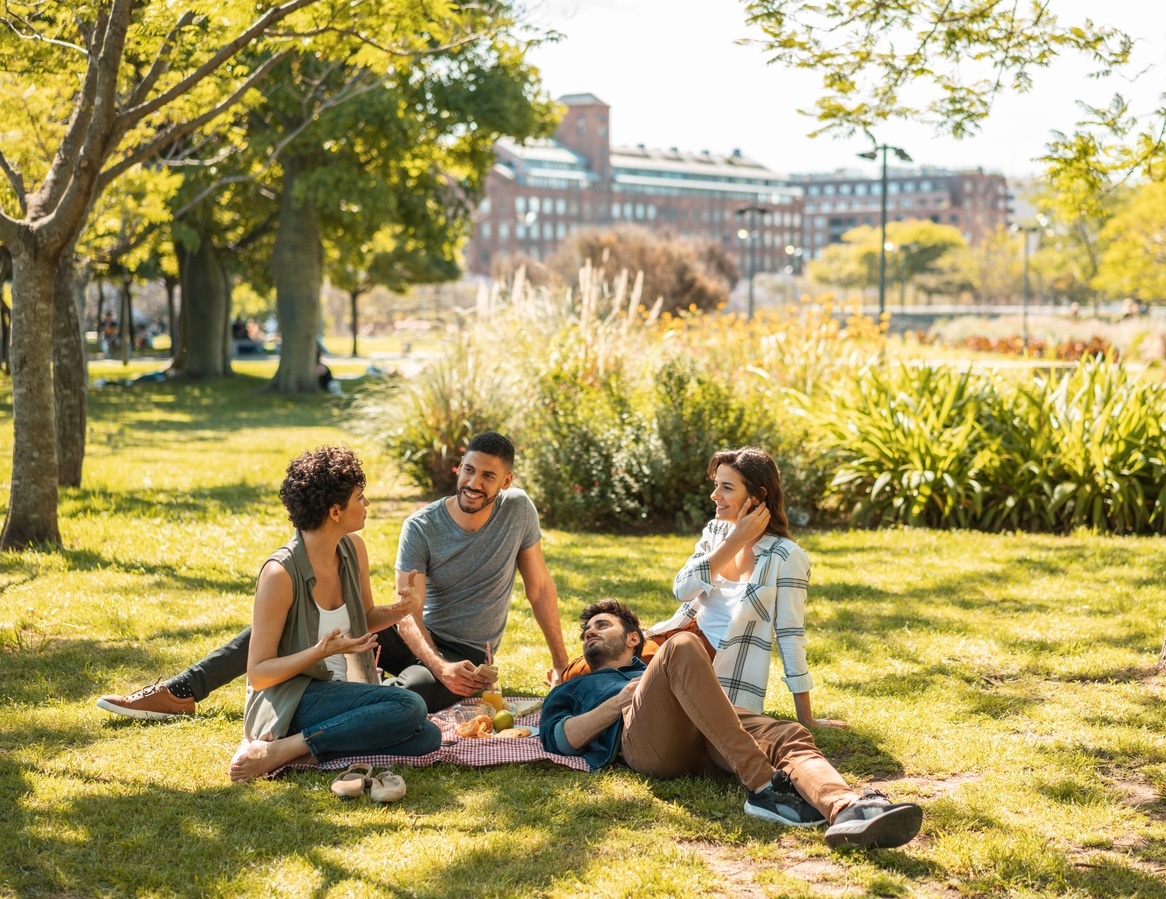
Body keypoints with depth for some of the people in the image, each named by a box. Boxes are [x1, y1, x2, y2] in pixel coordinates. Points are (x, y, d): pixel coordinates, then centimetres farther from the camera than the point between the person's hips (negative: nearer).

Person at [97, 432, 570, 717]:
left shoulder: (517, 510, -9)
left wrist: (560, 659, 3)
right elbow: (406, 612, -18)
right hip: (417, 639, 2)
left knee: (404, 696, -39)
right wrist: (438, 664, -35)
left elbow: (540, 586, 3)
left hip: (466, 656, -2)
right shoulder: (422, 526, -10)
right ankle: (181, 691, -16)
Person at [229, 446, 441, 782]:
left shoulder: (353, 549, 1)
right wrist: (321, 652, -30)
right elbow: (258, 674, -15)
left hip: (337, 690, 8)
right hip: (288, 701, -8)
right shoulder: (280, 573, -20)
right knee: (409, 706, -26)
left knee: (427, 737, -16)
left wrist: (401, 609, -3)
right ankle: (278, 750, -21)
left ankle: (299, 748, -11)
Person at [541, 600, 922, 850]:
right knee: (681, 647, -30)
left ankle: (846, 809, -60)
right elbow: (557, 738, 14)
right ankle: (764, 787, -40)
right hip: (640, 737, -4)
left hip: (701, 736, 4)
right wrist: (623, 698, 6)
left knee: (791, 738, -26)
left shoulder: (651, 671, 46)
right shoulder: (572, 690, 37)